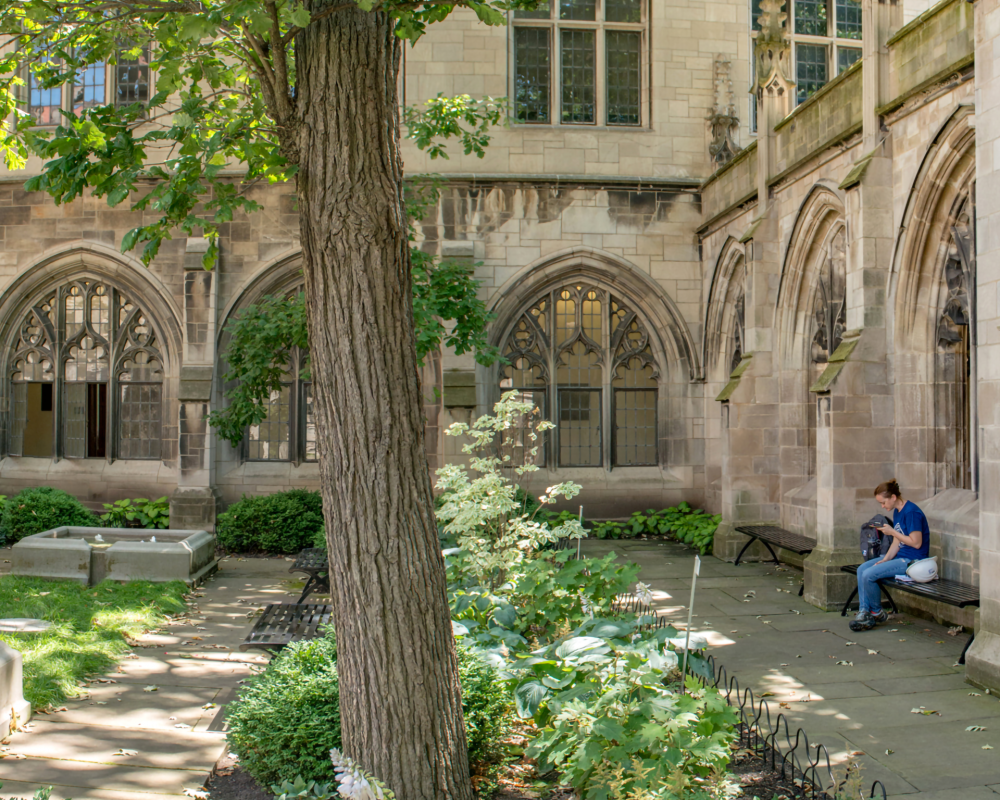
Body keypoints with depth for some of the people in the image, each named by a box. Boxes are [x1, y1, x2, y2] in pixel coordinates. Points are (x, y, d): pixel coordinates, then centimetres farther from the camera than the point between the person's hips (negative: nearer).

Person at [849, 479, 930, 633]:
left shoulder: (911, 512, -19)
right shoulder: (897, 512, 12)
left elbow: (916, 543, -21)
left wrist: (892, 532, -16)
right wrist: (885, 559, -1)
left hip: (912, 561, -11)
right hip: (899, 556, 11)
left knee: (868, 575, -19)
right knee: (861, 569, 2)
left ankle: (877, 613, 2)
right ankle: (864, 611, -1)